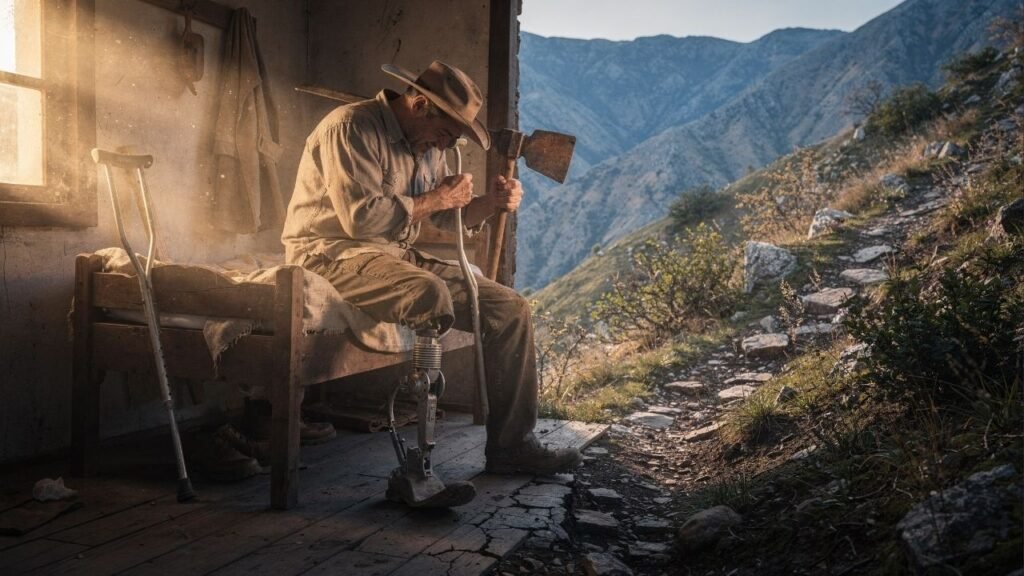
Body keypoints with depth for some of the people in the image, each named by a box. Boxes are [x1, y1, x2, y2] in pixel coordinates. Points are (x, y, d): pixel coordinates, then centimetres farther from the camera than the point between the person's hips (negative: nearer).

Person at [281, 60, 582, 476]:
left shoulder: (426, 145, 15)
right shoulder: (351, 128, -13)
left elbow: (449, 217, 20)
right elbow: (361, 217, -25)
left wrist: (490, 202, 0)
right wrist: (433, 200, -14)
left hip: (400, 254, 9)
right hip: (335, 255, -8)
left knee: (509, 309, -4)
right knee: (430, 295, -38)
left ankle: (511, 445, 3)